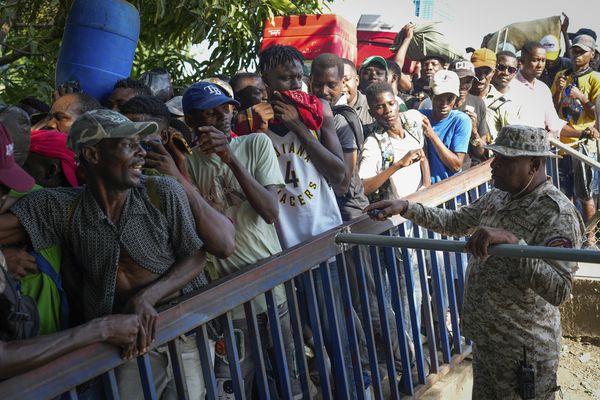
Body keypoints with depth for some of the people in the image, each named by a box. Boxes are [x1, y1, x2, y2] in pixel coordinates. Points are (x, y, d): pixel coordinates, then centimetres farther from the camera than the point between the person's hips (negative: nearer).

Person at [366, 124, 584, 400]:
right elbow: (454, 223, 15)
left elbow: (559, 291, -32)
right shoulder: (497, 197, 2)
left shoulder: (557, 213, -23)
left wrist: (513, 242, -43)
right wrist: (406, 207, 4)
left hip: (524, 351, -7)